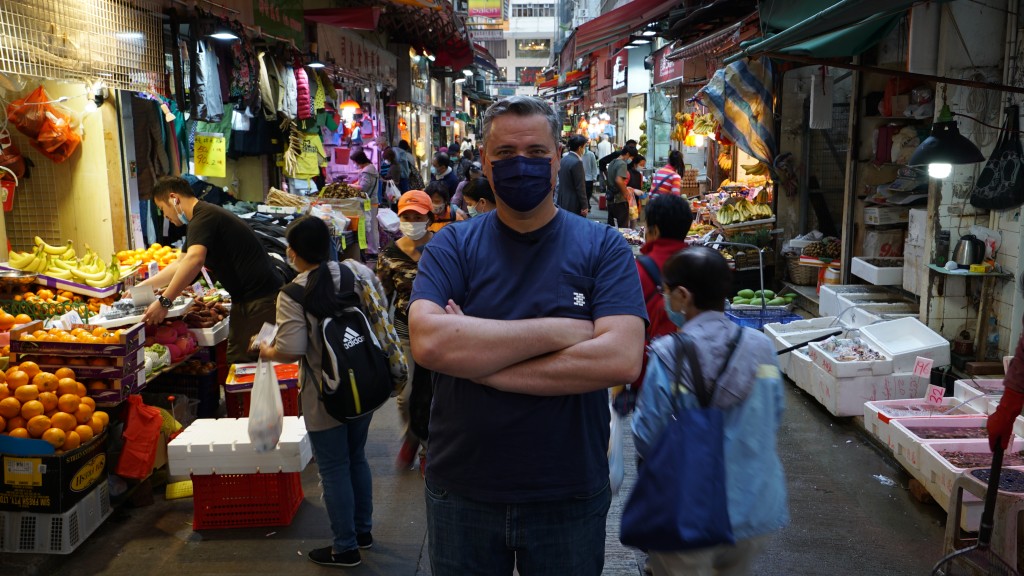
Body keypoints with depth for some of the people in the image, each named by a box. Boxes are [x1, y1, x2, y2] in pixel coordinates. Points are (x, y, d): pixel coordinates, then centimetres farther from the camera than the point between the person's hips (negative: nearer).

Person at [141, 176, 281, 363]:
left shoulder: (203, 218, -15)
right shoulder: (203, 217, 18)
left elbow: (194, 260, -32)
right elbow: (181, 265, 28)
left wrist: (164, 302, -32)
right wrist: (144, 285, 27)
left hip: (262, 300, -11)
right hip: (244, 300, 11)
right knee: (236, 361, 10)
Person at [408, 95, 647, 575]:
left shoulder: (602, 247, -5)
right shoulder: (452, 246, -3)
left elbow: (621, 359, -20)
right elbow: (428, 342, -21)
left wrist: (478, 360, -20)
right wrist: (557, 331, -21)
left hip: (570, 498, 0)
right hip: (462, 493, 1)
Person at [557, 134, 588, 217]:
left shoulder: (563, 159, 8)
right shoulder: (577, 162, -18)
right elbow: (580, 187, -18)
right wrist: (584, 206, -14)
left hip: (563, 202, 9)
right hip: (575, 204, -9)